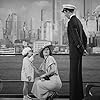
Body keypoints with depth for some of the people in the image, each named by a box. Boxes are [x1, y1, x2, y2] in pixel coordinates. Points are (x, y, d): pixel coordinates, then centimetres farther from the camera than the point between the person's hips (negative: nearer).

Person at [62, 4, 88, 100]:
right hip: (78, 52, 10)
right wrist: (84, 48, 17)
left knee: (74, 73, -5)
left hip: (74, 51, -10)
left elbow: (76, 38, -21)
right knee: (77, 73, 15)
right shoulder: (78, 21, 15)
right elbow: (84, 37, 20)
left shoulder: (71, 22, -15)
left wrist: (82, 49, -14)